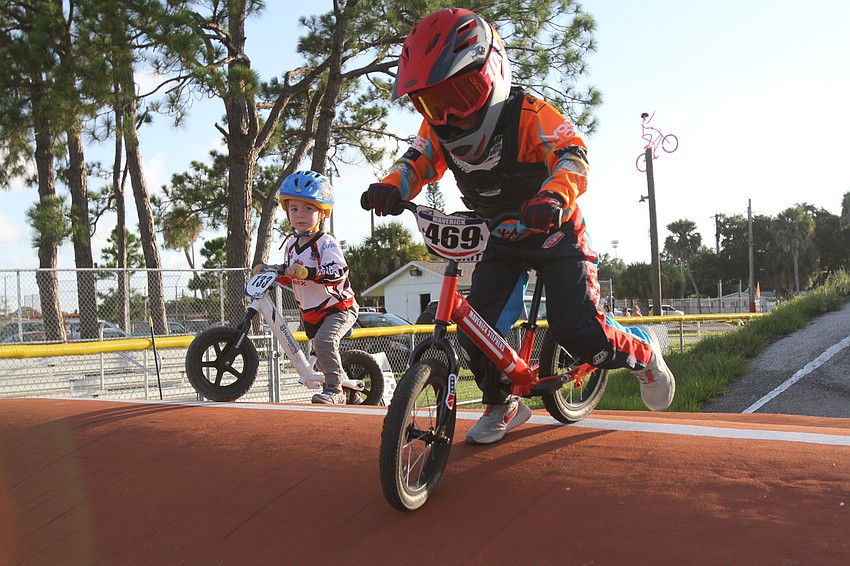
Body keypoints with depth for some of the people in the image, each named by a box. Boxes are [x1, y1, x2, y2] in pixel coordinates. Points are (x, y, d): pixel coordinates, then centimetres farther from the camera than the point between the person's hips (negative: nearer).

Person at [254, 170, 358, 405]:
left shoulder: (326, 244, -19)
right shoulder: (291, 246, 5)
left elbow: (338, 272, -35)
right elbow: (288, 276, 20)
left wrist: (305, 271, -43)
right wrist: (267, 269, 5)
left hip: (338, 308, -8)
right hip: (310, 313, 9)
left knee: (324, 341, -32)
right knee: (322, 350, 19)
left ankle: (334, 388, -22)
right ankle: (348, 391, 40)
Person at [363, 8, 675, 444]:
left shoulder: (530, 116, -26)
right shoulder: (438, 129, -9)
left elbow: (572, 156, -37)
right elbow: (417, 162, -5)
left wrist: (553, 198, -58)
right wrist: (390, 187, -29)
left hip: (553, 232, -5)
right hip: (500, 243, 5)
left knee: (580, 331, -13)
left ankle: (643, 351, 21)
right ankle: (502, 406, 20)